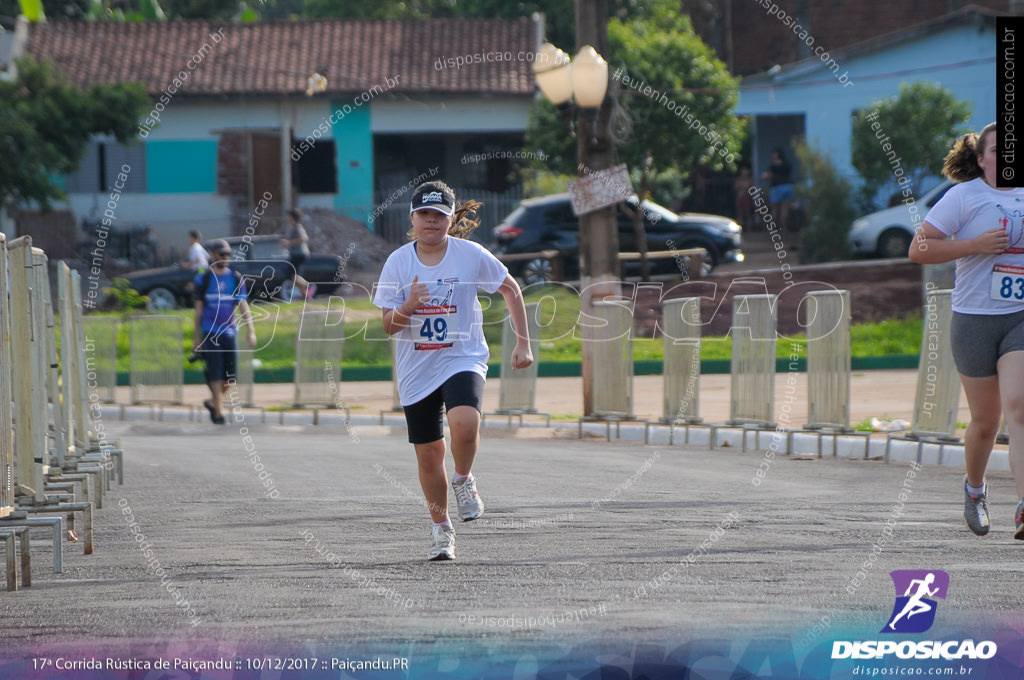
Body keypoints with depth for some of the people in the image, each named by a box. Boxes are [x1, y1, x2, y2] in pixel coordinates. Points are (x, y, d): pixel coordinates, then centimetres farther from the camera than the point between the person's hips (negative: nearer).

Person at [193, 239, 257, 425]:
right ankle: (218, 413, -4)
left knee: (230, 376, 2)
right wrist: (196, 338, 6)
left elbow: (243, 306, 4)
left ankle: (213, 401, 27)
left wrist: (251, 331, -7)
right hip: (210, 332, -3)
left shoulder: (236, 279, 8)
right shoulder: (203, 279, 2)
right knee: (216, 373, -10)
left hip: (229, 333, 3)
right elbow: (199, 310, 6)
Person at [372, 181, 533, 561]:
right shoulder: (398, 262, -2)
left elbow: (511, 290, 9)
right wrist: (408, 307, -24)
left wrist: (523, 344, 5)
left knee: (464, 424, -31)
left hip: (462, 360, -2)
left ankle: (464, 480, 0)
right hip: (416, 371, 2)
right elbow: (388, 326, -1)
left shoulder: (471, 255, -5)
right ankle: (442, 529, 26)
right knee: (428, 454, 6)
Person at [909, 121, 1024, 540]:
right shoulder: (964, 196, -3)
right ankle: (974, 489, 36)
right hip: (975, 319, -2)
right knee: (985, 420, 6)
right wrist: (975, 245, -17)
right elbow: (918, 250, -8)